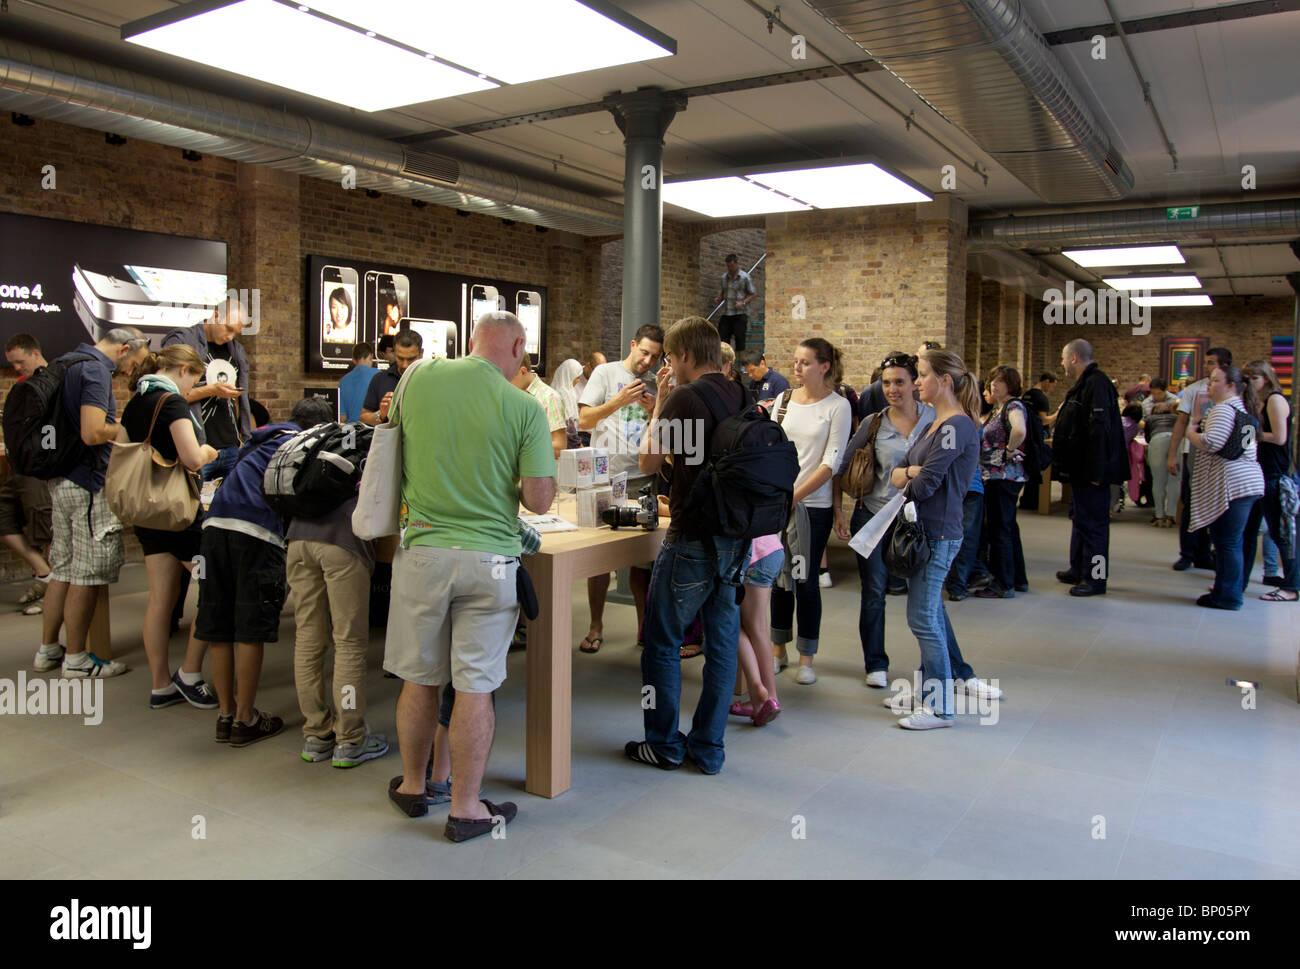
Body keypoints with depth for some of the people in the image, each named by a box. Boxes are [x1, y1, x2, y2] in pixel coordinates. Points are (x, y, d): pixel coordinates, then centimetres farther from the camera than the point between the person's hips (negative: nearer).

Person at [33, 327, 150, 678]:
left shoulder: (67, 362, 14)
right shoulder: (96, 369, -16)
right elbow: (93, 433, -25)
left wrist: (115, 423, 18)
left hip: (61, 480, 10)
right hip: (88, 483, -10)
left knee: (63, 568, 17)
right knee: (88, 575, 0)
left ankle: (48, 649, 27)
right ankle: (76, 658, 9)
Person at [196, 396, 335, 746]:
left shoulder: (261, 439, 29)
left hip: (216, 522, 7)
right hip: (256, 531, -7)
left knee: (218, 628, 11)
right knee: (251, 629, 1)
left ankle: (226, 715, 22)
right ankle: (245, 720, 10)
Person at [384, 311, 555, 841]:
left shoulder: (421, 377, -1)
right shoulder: (525, 408, -9)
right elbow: (539, 500, -9)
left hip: (423, 550, 3)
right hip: (489, 559, -2)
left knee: (420, 679, 16)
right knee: (475, 686, 6)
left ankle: (413, 786, 35)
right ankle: (465, 808, 18)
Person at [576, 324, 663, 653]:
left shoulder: (656, 384, 12)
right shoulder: (605, 373, 1)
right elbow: (584, 420, -5)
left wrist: (654, 410, -7)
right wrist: (619, 400, -18)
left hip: (643, 480, 3)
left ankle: (645, 625, 18)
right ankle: (596, 626, 13)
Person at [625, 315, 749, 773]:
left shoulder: (685, 397, -14)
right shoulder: (741, 398, 8)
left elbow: (648, 462, -5)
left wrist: (659, 403, 4)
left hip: (692, 541, -7)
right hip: (737, 538, 7)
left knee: (662, 641, 9)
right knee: (722, 643, 11)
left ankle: (664, 743, 18)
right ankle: (708, 748, 20)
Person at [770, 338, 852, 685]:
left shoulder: (838, 406, -5)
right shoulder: (784, 399, 8)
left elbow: (831, 462, -11)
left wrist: (795, 496, -16)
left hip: (813, 505, -4)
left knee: (806, 579, 1)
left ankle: (806, 657, 15)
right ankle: (778, 649, 24)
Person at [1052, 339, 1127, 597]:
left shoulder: (1096, 384, -19)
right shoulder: (1084, 384, 14)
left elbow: (1099, 429, -25)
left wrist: (1095, 471, -27)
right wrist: (1058, 441, 26)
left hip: (1091, 470, -11)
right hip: (1080, 469, 11)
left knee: (1092, 522, -5)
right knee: (1080, 518, 18)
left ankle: (1095, 578, 2)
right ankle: (1078, 570, 30)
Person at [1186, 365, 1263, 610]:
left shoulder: (1223, 409, -12)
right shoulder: (1242, 408, 20)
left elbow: (1211, 443, -21)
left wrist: (1191, 433, -3)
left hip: (1232, 483, -10)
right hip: (1249, 479, 10)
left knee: (1227, 542, -5)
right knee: (1233, 541, 16)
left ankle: (1228, 596, 0)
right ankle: (1234, 589, 24)